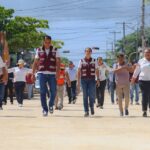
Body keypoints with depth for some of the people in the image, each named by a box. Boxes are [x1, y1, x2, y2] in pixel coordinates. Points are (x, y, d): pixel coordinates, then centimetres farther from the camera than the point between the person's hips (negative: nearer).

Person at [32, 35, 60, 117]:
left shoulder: (55, 50, 5)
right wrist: (33, 73, 4)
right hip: (42, 73, 0)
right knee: (43, 92, -3)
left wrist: (57, 72, -14)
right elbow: (35, 62, 11)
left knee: (53, 92, -1)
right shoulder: (39, 50, 8)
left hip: (52, 74, 0)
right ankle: (45, 110, 2)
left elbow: (58, 62, -1)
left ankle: (51, 105, 25)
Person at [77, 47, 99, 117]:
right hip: (84, 80, 0)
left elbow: (96, 71, 10)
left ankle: (91, 106, 21)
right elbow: (79, 72, 3)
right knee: (85, 96, 1)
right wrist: (78, 82, -2)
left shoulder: (94, 61, 7)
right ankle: (86, 111, 6)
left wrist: (98, 79, -2)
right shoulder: (81, 61, 3)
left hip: (92, 80, 0)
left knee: (92, 95, -8)